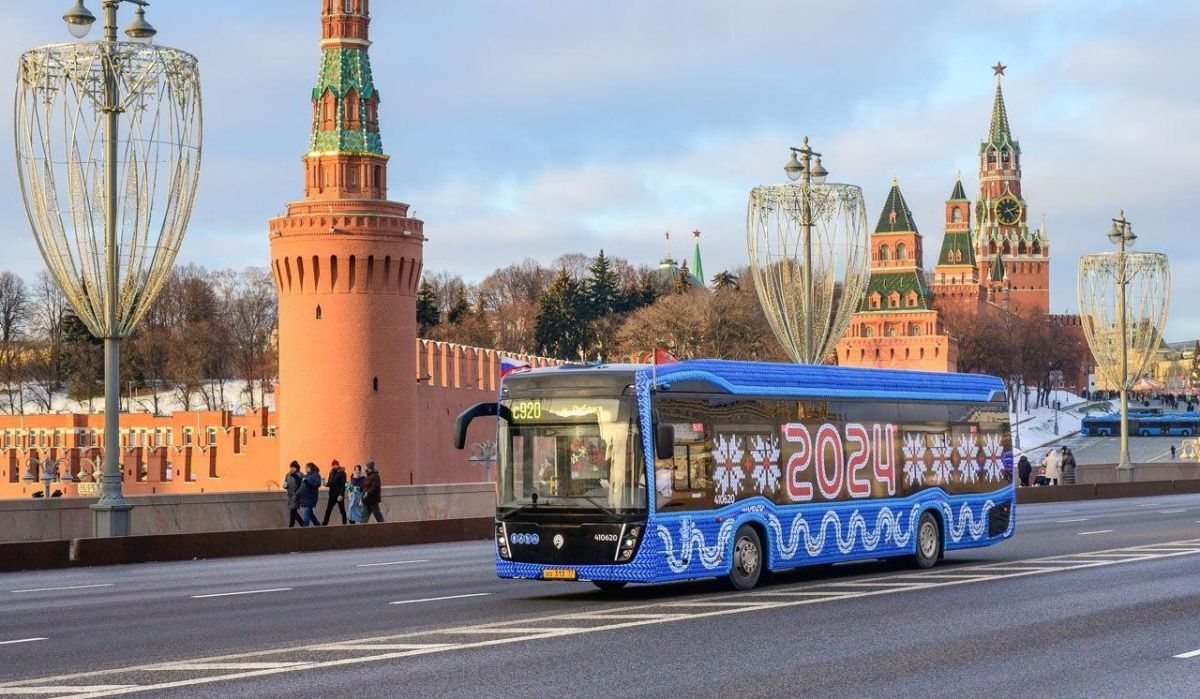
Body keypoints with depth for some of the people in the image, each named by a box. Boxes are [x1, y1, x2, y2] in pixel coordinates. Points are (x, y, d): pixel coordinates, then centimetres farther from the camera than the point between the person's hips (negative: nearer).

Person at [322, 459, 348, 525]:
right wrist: (326, 484, -8)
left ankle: (344, 522, 11)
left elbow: (343, 485, -12)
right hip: (332, 494, 6)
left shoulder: (342, 473, -7)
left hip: (339, 495, -6)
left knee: (342, 509, 4)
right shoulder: (331, 473, 11)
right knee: (328, 510, 0)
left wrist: (341, 495, -20)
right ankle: (324, 523, -1)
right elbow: (330, 483, 15)